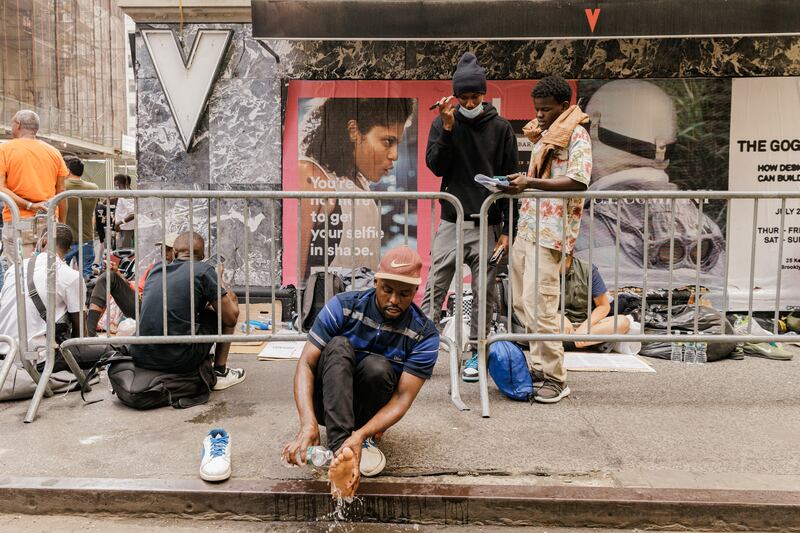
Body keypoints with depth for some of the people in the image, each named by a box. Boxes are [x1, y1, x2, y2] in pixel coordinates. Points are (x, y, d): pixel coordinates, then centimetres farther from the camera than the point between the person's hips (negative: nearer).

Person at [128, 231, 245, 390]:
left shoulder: (156, 269, 14)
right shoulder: (203, 270, -3)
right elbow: (231, 318, 1)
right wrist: (219, 279, 15)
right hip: (178, 361, -6)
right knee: (230, 298, 13)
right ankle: (220, 372, 14)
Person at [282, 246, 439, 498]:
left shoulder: (425, 334, -15)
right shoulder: (343, 306, -16)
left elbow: (403, 398, -21)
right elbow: (306, 364, -21)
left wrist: (362, 434, -40)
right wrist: (308, 423, -39)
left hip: (373, 412, 0)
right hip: (329, 405, 0)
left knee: (377, 366, -32)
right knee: (338, 346, -30)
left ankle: (366, 438, -8)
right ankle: (341, 451, -43)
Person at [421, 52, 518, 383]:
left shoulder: (501, 128, 3)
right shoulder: (443, 123, 6)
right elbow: (435, 166, -4)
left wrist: (508, 229, -2)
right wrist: (447, 129, -14)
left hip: (488, 225, 0)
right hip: (451, 222, 0)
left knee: (484, 292, 6)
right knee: (435, 289, -1)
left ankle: (476, 352, 18)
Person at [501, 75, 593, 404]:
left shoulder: (576, 135, -4)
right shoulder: (543, 136, 23)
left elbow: (578, 181, -19)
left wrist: (530, 183, -22)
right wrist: (519, 183, 15)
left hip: (549, 232, -9)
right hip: (527, 228, 9)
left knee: (539, 306, -11)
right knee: (521, 303, 10)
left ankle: (554, 378, 1)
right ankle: (538, 366, 22)